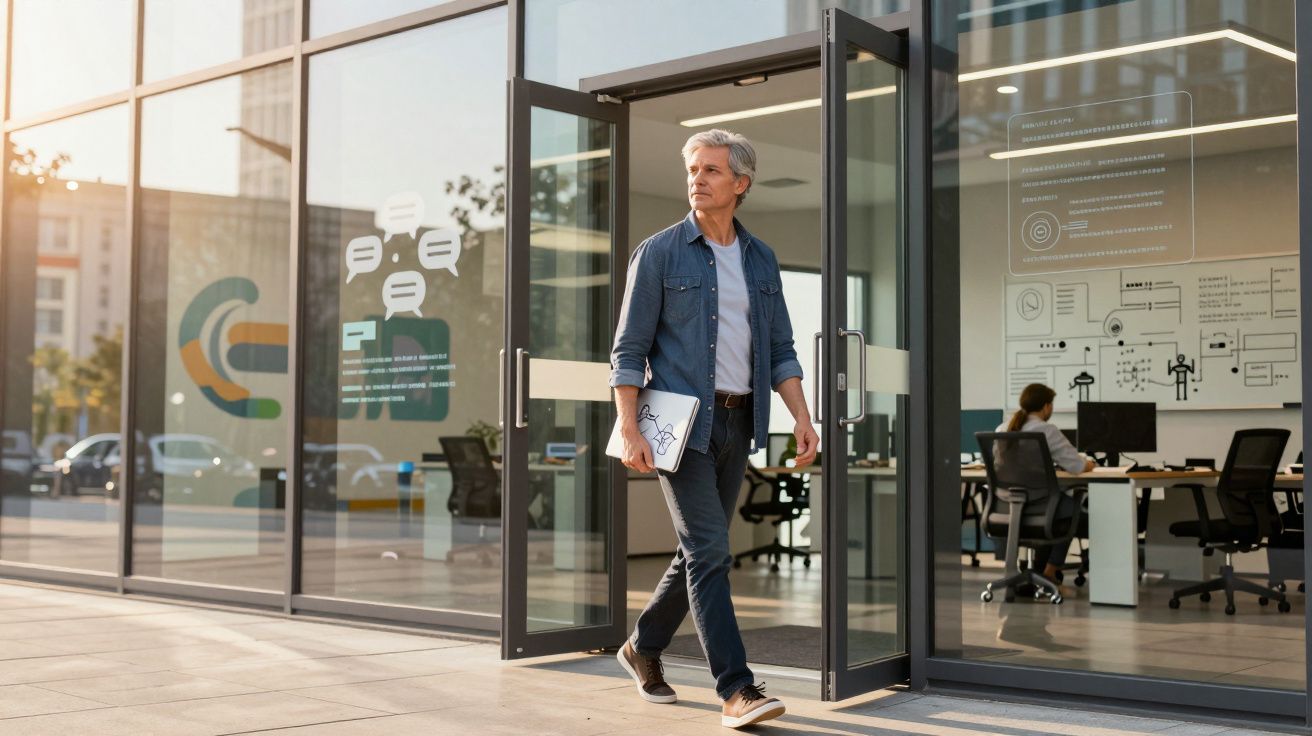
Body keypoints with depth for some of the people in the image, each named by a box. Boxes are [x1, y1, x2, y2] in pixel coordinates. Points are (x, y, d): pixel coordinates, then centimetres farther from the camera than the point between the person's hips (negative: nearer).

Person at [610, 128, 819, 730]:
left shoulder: (760, 259, 12)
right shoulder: (660, 253, -3)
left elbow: (780, 351, 14)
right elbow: (629, 349, -5)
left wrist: (802, 419, 2)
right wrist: (628, 430, -14)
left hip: (737, 422, 6)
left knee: (700, 551, 13)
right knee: (709, 552, -11)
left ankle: (643, 647, 32)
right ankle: (736, 690, -10)